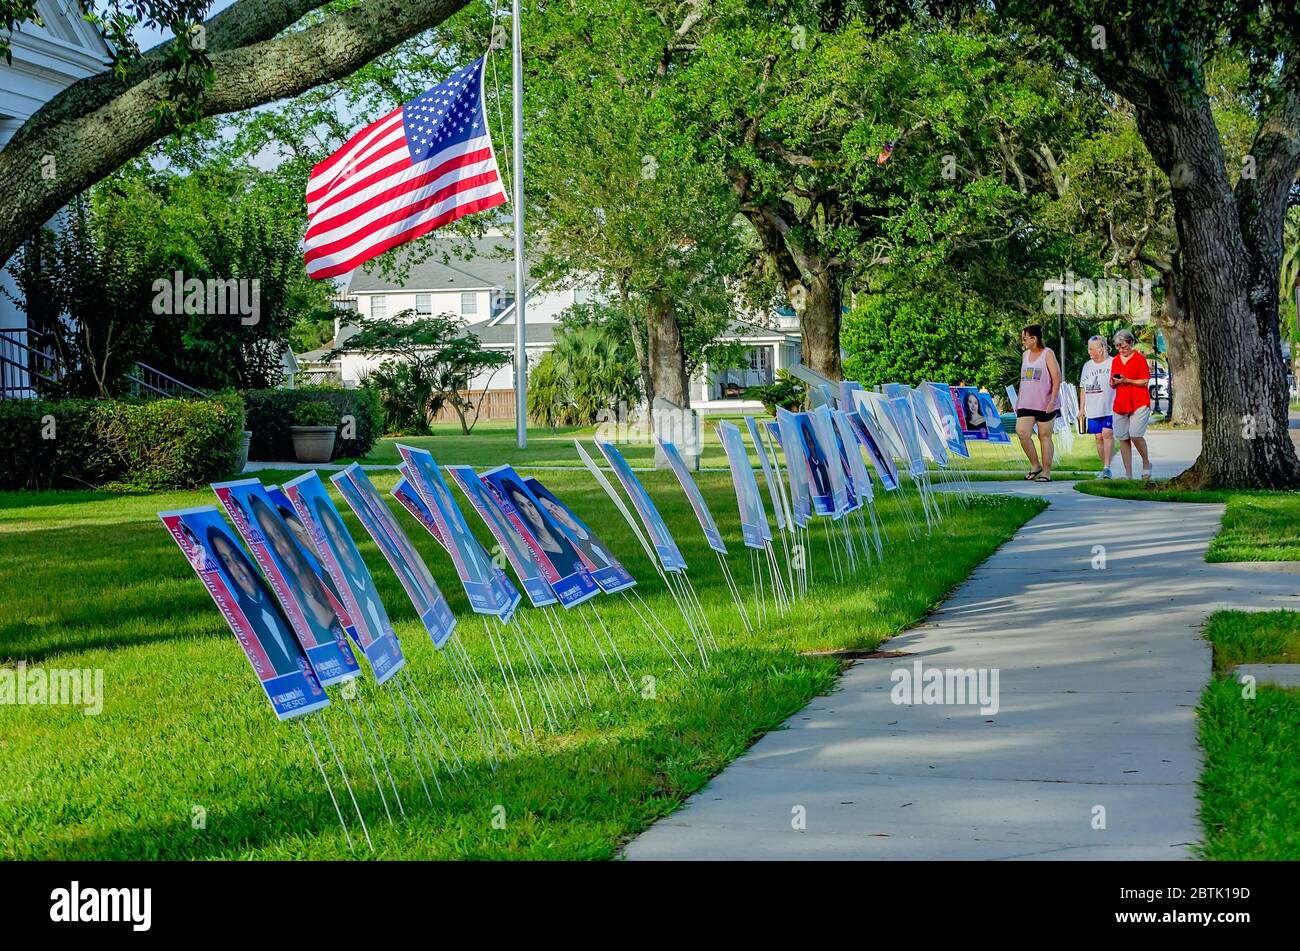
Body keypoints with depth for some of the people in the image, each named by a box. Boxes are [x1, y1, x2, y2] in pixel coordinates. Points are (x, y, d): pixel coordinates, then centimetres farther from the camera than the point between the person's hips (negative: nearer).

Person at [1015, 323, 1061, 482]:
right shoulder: (1025, 355, 15)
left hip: (1045, 404, -5)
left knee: (1045, 436, 0)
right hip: (1026, 403, 5)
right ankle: (1035, 465, 5)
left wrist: (1052, 400, -16)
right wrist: (1018, 400, 17)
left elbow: (1057, 378, -9)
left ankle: (1046, 472, 7)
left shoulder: (1047, 354, -5)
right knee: (1022, 432, -11)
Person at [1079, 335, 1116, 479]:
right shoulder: (1087, 366, 15)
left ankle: (1107, 467, -19)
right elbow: (1083, 388, 19)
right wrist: (1081, 408, 16)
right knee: (1099, 437, 5)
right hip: (1093, 410, 5)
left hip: (1110, 408, -5)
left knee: (1107, 434, -16)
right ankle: (1105, 468, 13)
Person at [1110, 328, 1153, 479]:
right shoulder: (1115, 360, 15)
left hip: (1139, 404, -6)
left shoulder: (1140, 359, -2)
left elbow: (1145, 382, -6)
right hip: (1120, 404, 6)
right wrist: (1114, 382, -1)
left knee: (1135, 434, -19)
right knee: (1122, 438, 2)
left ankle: (1146, 463, 5)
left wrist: (1127, 381, -15)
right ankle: (1128, 474, 7)